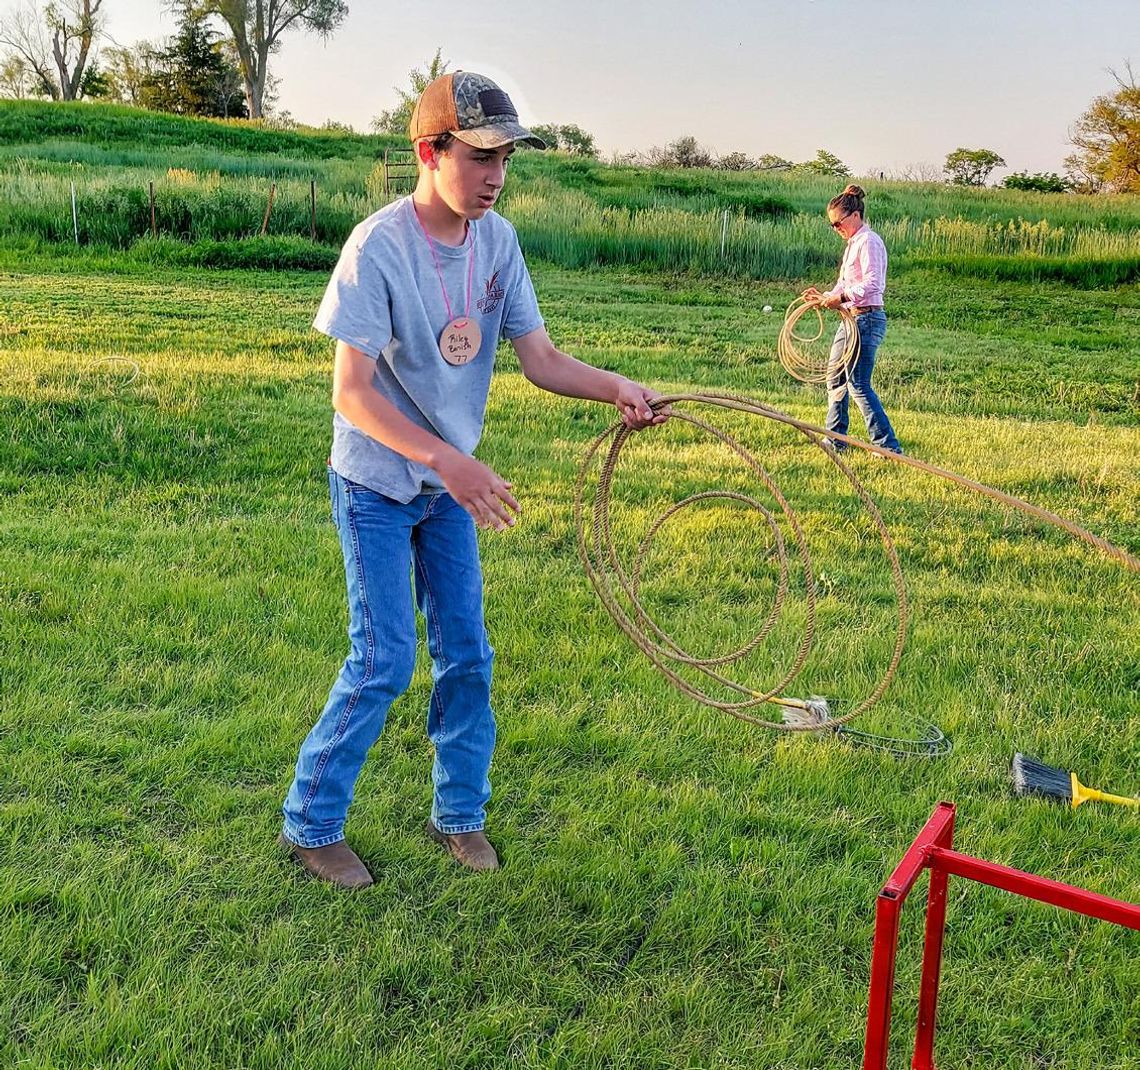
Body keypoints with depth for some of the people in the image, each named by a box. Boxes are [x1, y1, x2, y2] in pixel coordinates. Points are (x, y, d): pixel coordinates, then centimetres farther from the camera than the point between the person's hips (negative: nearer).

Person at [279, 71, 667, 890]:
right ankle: (311, 826, 16)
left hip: (451, 484, 6)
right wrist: (446, 461, -35)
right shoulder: (379, 247, -22)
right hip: (377, 487, -6)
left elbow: (539, 357, -3)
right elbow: (351, 393, -25)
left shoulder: (497, 240, -4)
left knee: (467, 656, 10)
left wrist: (616, 387, -20)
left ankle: (459, 813, 29)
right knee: (385, 663, -4)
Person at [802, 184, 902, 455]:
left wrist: (841, 296, -30)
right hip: (851, 319, 11)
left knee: (858, 385, -11)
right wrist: (826, 296, 5)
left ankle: (888, 446, -8)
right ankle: (835, 440, 27)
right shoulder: (853, 243, 18)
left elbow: (872, 284, -24)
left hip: (866, 319, -11)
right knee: (835, 378, 16)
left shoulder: (868, 241, -12)